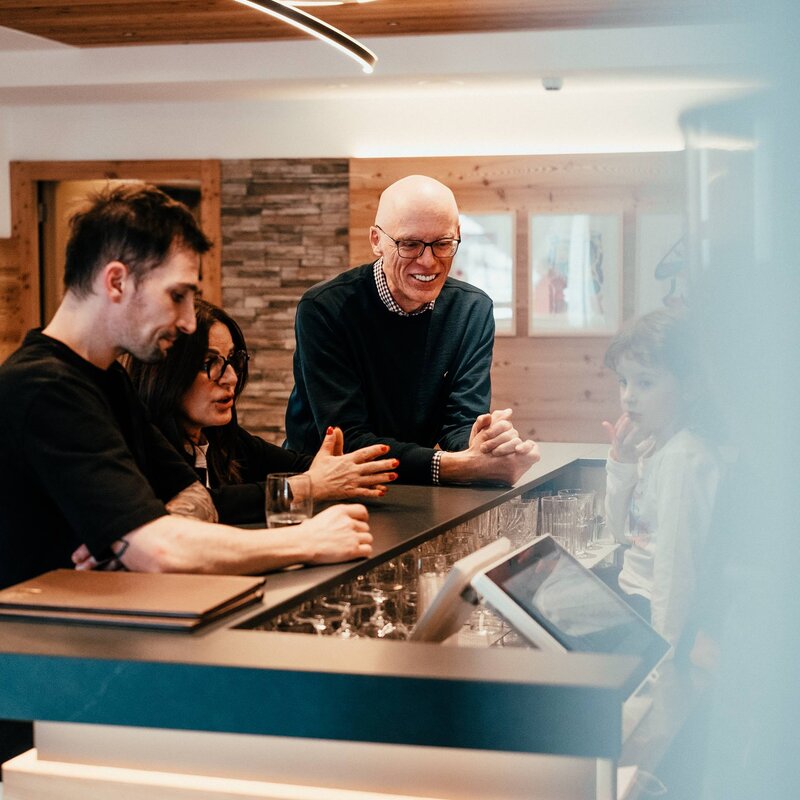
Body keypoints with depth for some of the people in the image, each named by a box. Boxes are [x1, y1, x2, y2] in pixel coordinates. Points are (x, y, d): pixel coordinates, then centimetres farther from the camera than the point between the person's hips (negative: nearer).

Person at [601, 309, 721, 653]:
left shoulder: (683, 458, -23)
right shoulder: (651, 444, 5)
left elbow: (675, 563, -23)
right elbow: (621, 531, 9)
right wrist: (620, 464, -5)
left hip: (657, 610, -9)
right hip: (634, 595, 9)